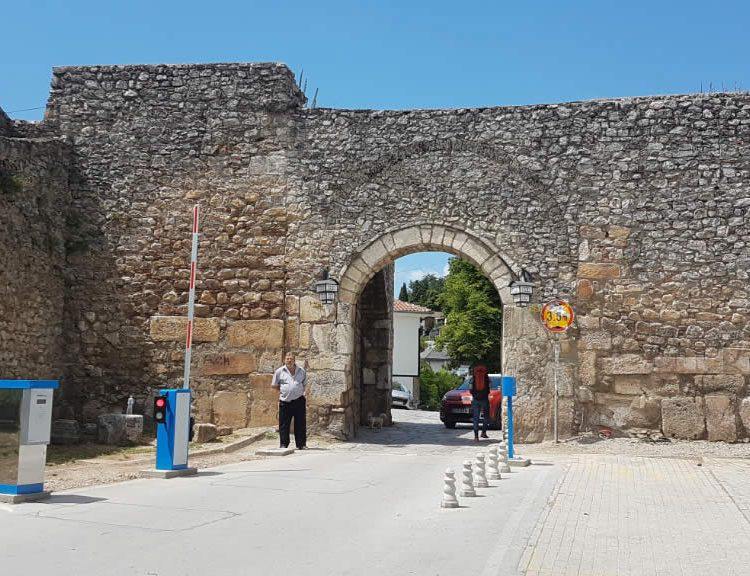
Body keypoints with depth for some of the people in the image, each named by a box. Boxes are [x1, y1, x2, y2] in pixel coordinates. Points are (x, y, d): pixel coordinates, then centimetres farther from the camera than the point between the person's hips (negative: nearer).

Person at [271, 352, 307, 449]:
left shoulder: (301, 371, 9)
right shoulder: (279, 371, 3)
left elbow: (304, 384, 22)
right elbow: (274, 385, 12)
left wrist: (300, 392, 10)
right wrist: (282, 391, 6)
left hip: (299, 401, 1)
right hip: (285, 402, -1)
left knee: (300, 424, 4)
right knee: (284, 424, 2)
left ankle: (301, 444, 12)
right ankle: (284, 444, 11)